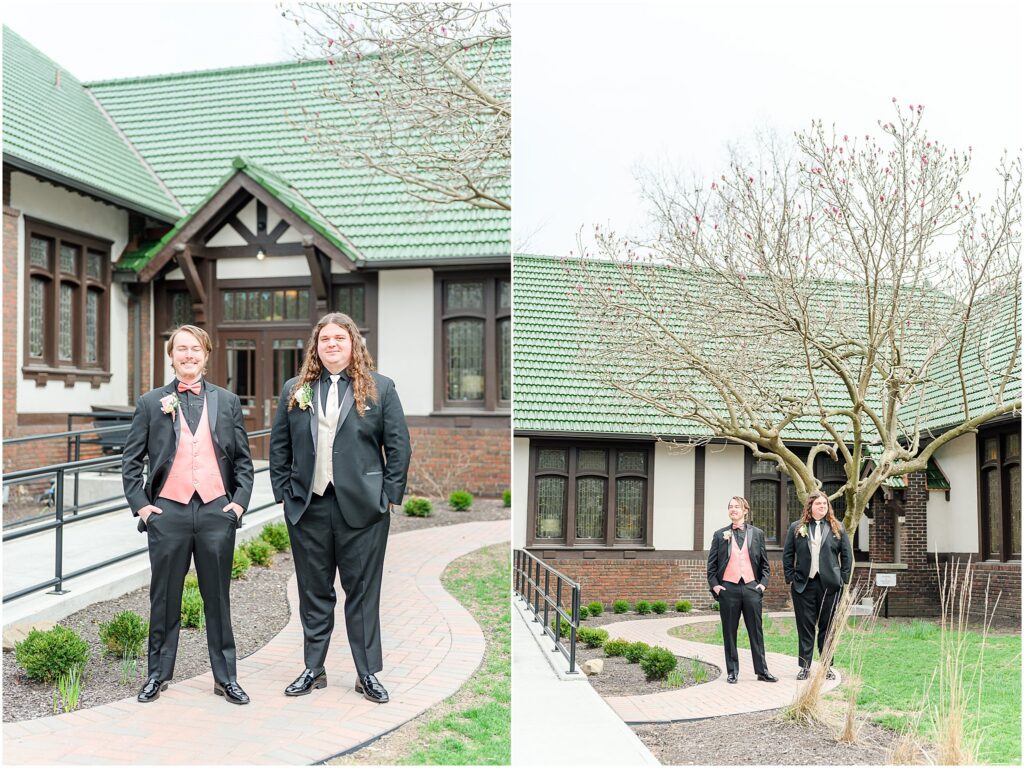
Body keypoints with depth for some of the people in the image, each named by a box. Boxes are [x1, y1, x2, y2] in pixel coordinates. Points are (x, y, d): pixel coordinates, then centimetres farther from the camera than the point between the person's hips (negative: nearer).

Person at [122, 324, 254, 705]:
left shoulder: (227, 401, 8)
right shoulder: (151, 403, 5)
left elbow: (243, 460, 10)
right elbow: (131, 460, 7)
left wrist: (240, 501, 0)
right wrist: (140, 504, -2)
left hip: (217, 511, 1)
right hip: (168, 512, 0)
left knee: (218, 598, 8)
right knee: (165, 598, 9)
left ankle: (225, 677, 19)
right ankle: (158, 674, 24)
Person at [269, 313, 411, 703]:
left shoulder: (379, 388, 1)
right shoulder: (294, 390, 9)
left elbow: (398, 445, -1)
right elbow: (279, 446, 11)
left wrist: (389, 495, -5)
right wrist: (283, 492, 3)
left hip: (362, 508, -2)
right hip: (308, 507, 3)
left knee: (363, 592, 6)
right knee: (314, 593, 12)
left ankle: (368, 673, 17)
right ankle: (313, 669, 25)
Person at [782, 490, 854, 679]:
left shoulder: (837, 528, 6)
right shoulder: (796, 528, 4)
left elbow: (847, 555, 7)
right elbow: (787, 555, 6)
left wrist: (843, 579, 1)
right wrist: (790, 579, -1)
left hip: (829, 585, 0)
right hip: (803, 584, 0)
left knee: (827, 627, 7)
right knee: (805, 627, 4)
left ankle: (827, 666, 18)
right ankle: (804, 666, 12)